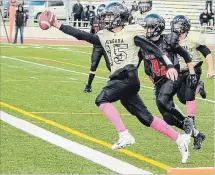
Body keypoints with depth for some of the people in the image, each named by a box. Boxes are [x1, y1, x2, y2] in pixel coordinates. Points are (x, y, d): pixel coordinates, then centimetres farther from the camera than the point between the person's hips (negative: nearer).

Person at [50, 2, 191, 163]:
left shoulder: (132, 33, -3)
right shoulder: (104, 36, 15)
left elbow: (153, 49, -6)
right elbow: (81, 35, 14)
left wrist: (169, 66, -14)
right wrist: (58, 26, 9)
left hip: (128, 77, -7)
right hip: (118, 79, 7)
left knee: (102, 99, -22)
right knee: (145, 118, 7)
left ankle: (124, 135, -24)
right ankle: (179, 139, 15)